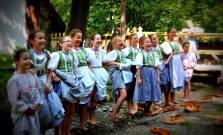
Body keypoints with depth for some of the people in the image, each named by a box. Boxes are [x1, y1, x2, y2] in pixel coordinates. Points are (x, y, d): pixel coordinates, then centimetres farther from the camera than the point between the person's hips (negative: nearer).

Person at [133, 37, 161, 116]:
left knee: (152, 91, 6)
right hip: (144, 72, -5)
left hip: (153, 73, 5)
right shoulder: (140, 54, -2)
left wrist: (158, 77, 8)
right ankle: (145, 111, 11)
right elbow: (138, 67, -7)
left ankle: (148, 109, 20)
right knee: (144, 91, -2)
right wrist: (139, 78, -13)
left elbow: (156, 66, 14)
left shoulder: (153, 54, 13)